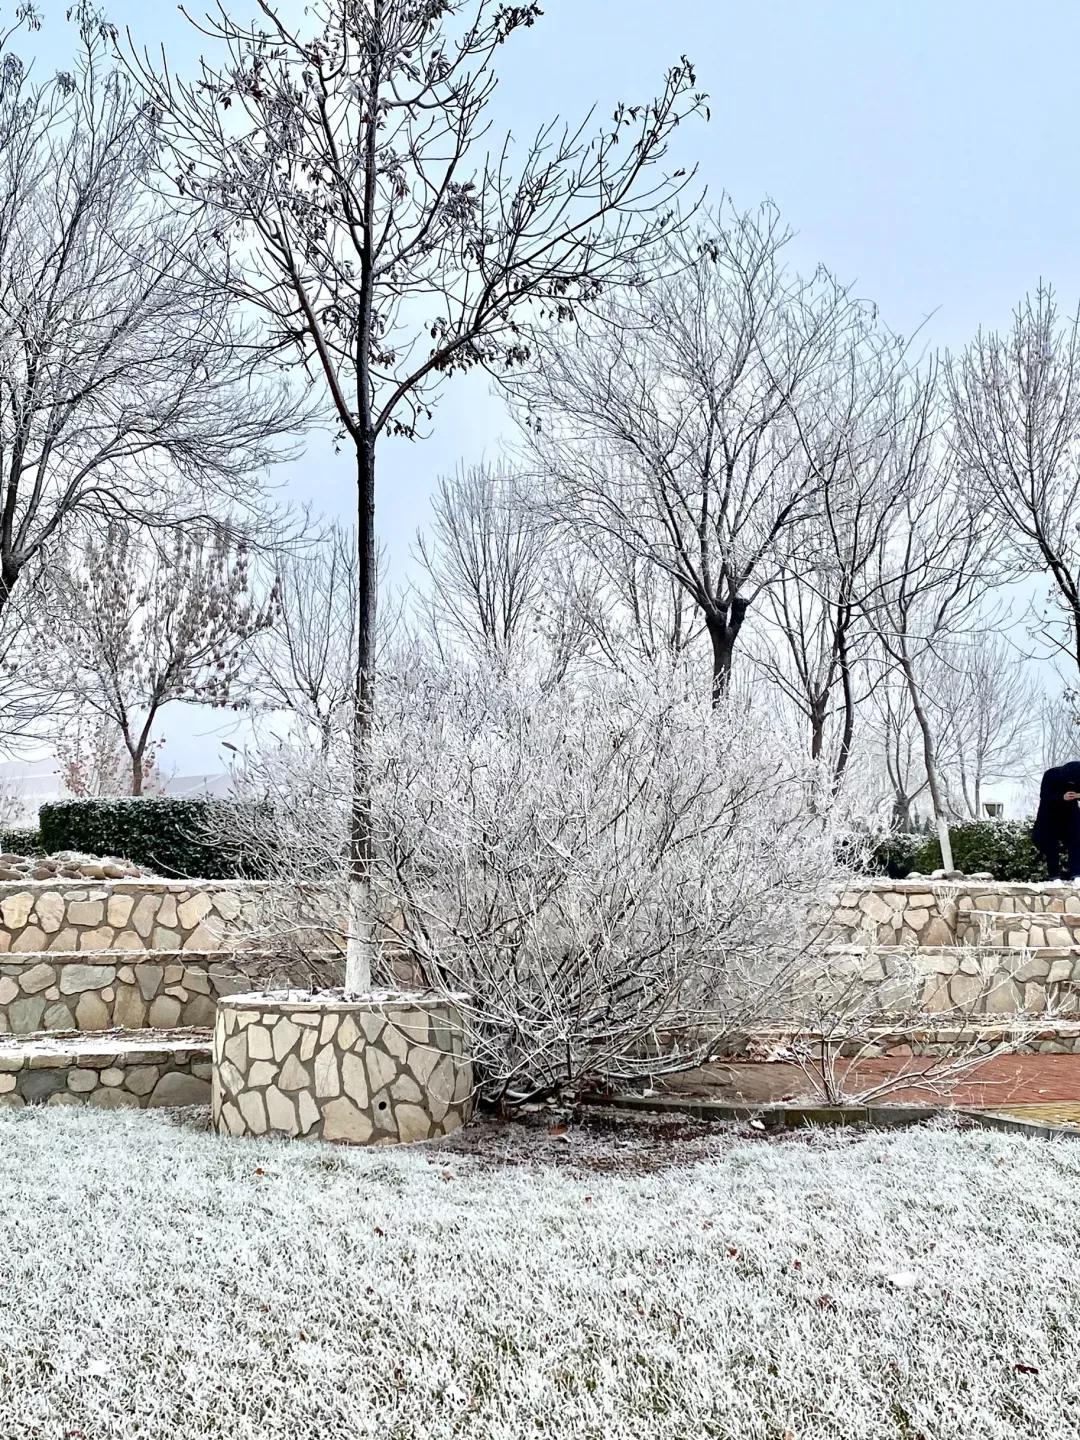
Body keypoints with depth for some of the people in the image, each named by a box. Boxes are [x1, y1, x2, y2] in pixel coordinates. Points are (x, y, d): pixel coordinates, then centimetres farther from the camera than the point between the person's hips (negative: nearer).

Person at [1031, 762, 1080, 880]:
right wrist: (1062, 797, -42)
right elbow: (1044, 796, -26)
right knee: (1050, 845, -4)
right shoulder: (1051, 775, -26)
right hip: (1050, 815, -2)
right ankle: (1054, 876, 0)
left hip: (1070, 813, 2)